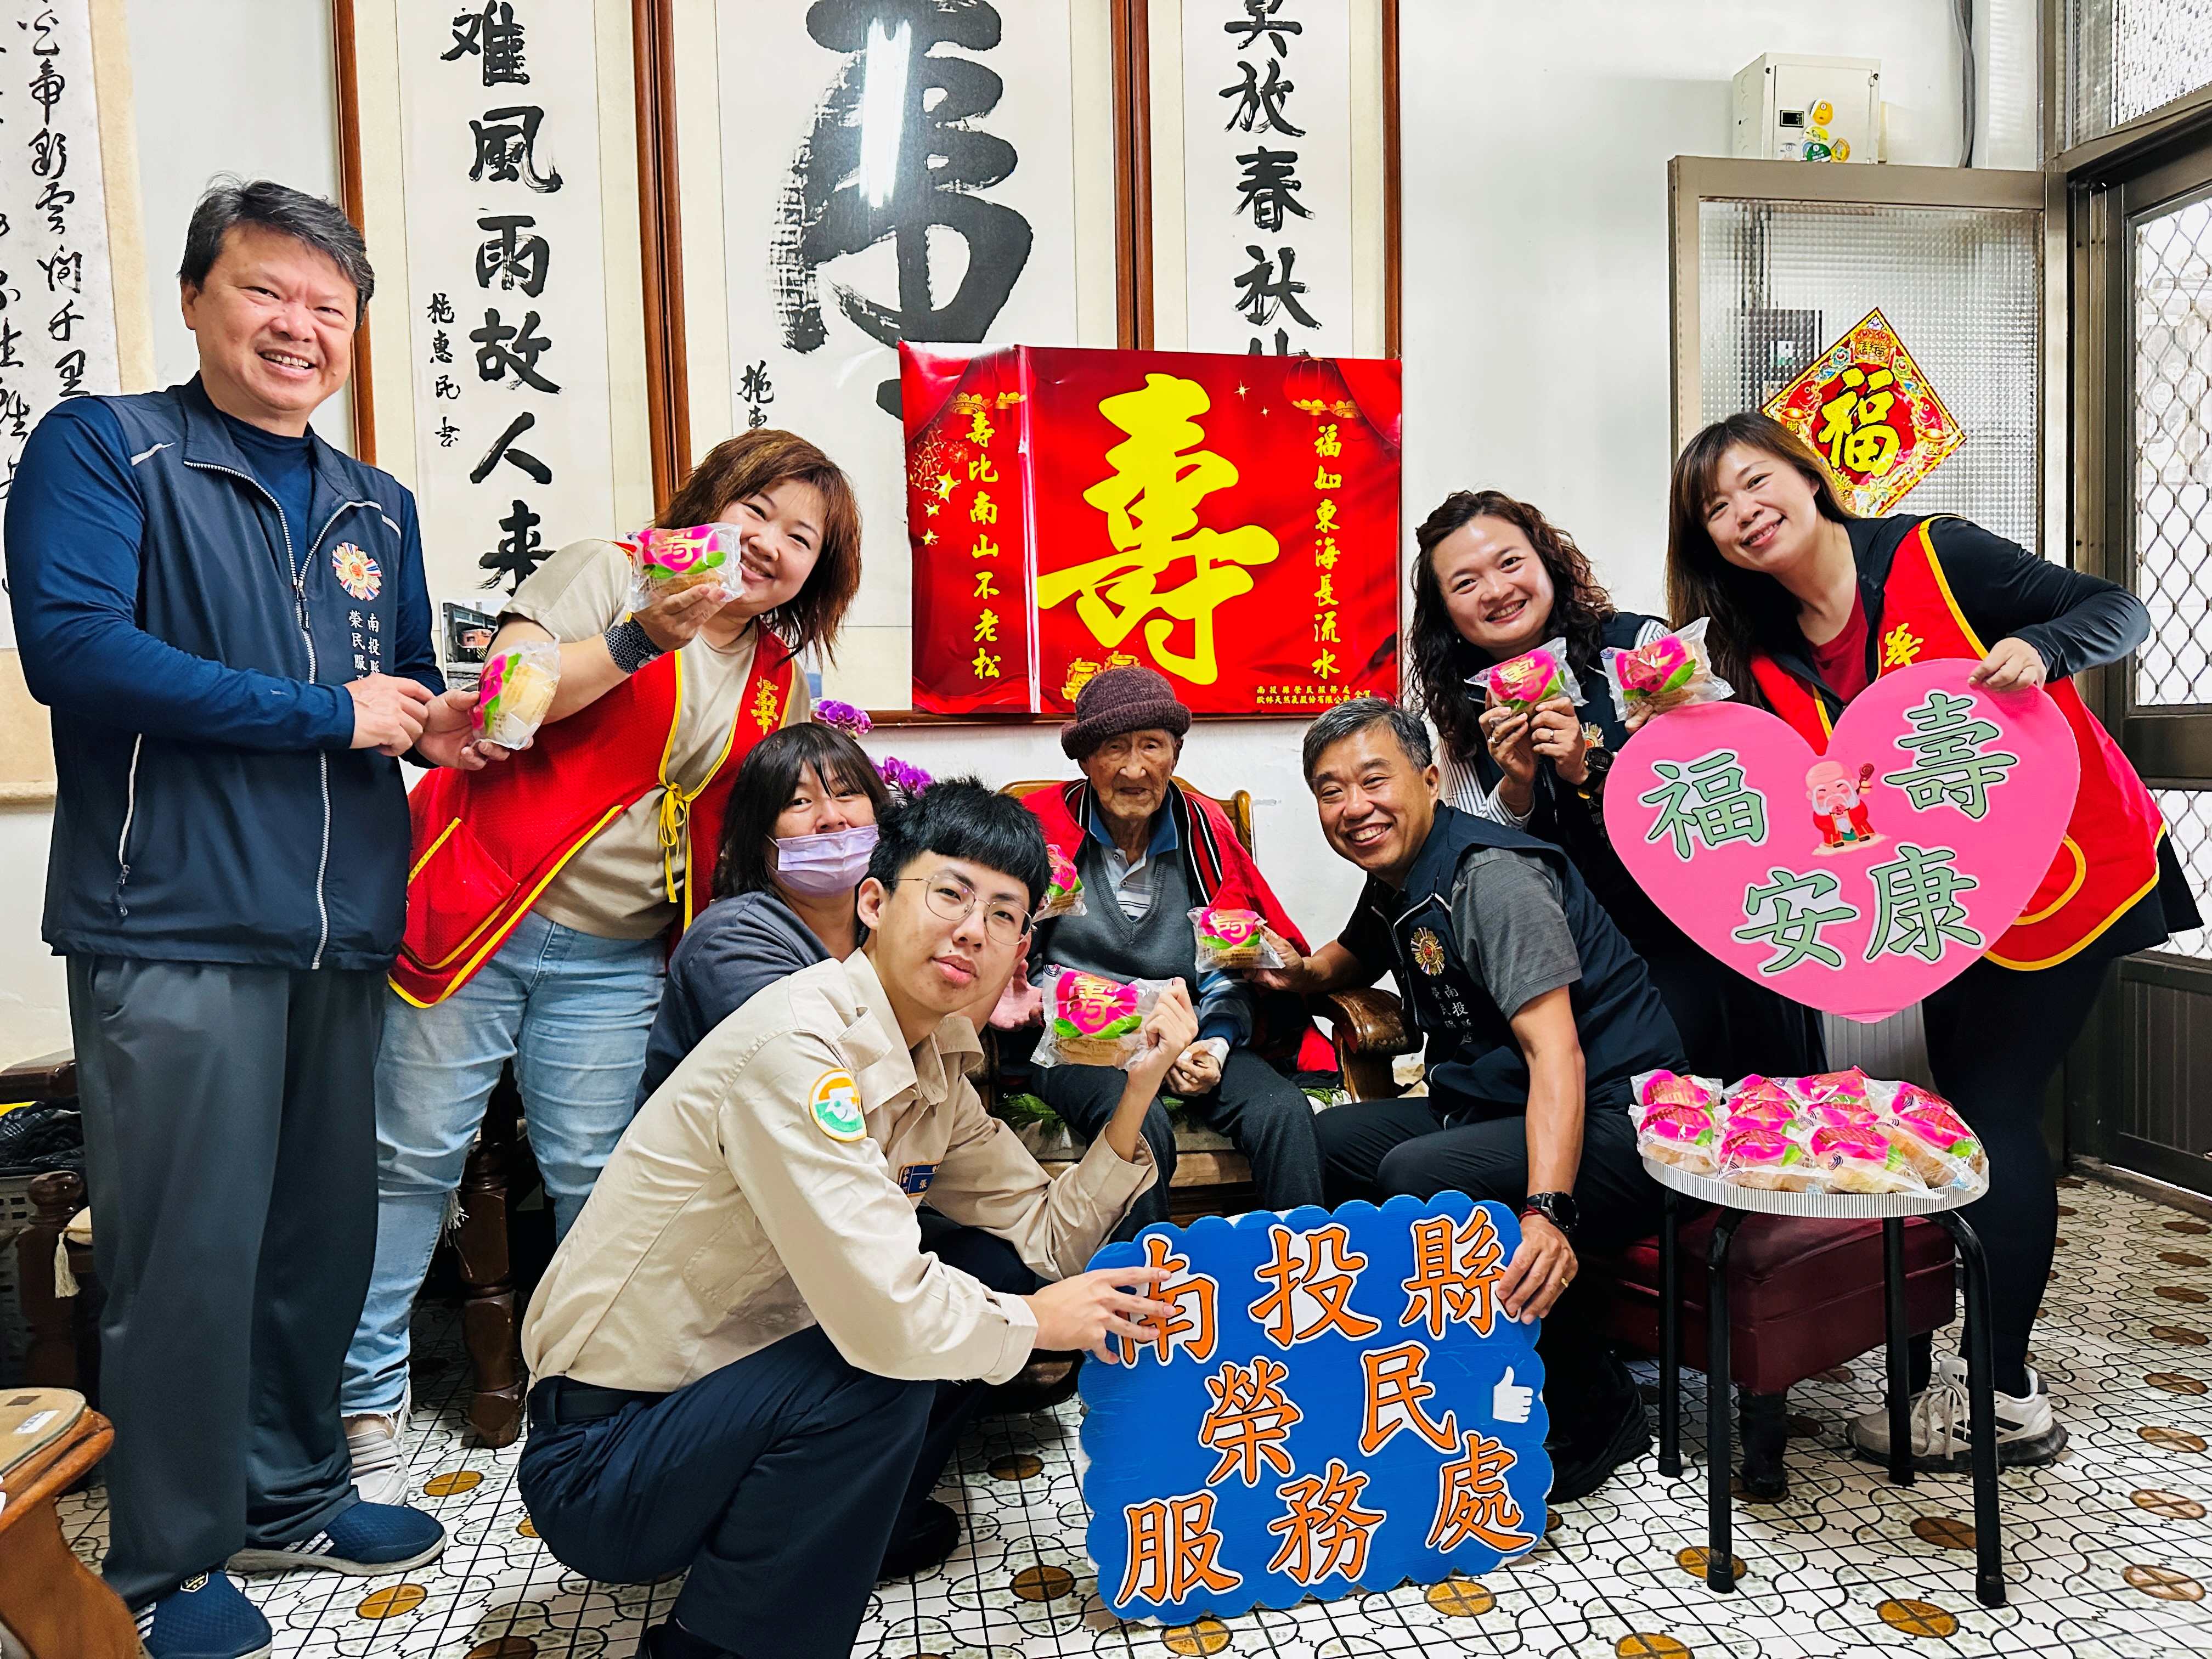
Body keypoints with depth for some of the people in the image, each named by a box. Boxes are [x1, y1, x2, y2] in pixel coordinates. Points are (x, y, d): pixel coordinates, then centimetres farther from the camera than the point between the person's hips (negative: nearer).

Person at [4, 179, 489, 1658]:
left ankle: (289, 1492, 33)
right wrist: (328, 714, -13)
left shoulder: (376, 509, 17)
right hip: (176, 928, -6)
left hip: (343, 927, 6)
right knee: (192, 1249, 0)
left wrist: (449, 727, 1)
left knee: (325, 1231, 13)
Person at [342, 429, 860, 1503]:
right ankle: (367, 1402, 18)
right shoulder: (605, 573, -3)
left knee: (594, 1181, 4)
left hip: (615, 959, 4)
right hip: (482, 915, -4)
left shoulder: (778, 680, 12)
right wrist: (639, 639, -24)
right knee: (415, 1159, 3)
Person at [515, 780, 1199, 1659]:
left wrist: (1135, 1095, -9)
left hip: (731, 1381, 9)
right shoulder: (798, 1043, -27)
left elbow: (1047, 1237, 3)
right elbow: (884, 1320, -34)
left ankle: (864, 1521, 20)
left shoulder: (937, 1065, 1)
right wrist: (1034, 1321, -15)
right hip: (598, 1460, -8)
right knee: (886, 1371, -31)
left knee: (994, 1263, 5)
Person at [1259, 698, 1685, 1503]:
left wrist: (1547, 1210, -42)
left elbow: (1557, 1052, -29)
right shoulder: (1394, 880, 9)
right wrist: (1297, 971, 8)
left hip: (1613, 1124, -9)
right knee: (1320, 1144, 1)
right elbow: (1351, 962, 32)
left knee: (1420, 1177, -31)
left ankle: (1592, 1410, -10)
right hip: (1494, 1106, 9)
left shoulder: (1492, 878, -18)